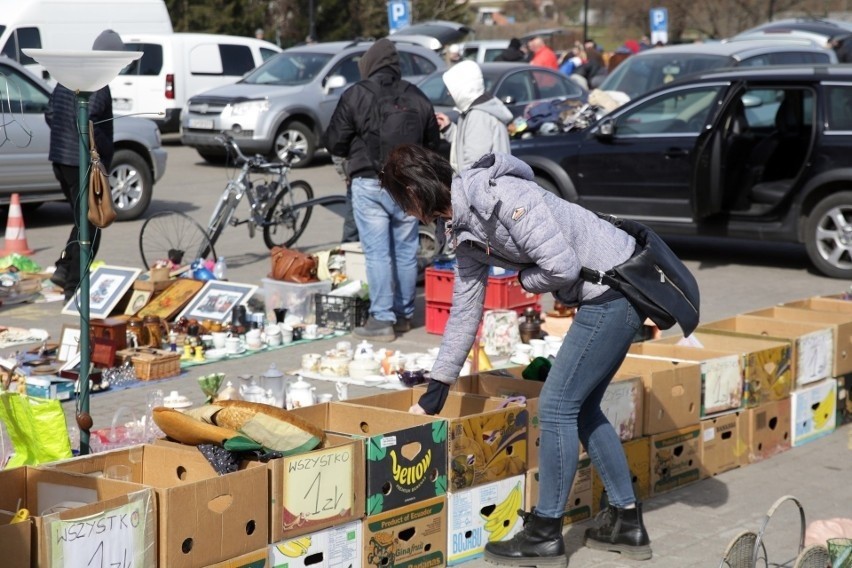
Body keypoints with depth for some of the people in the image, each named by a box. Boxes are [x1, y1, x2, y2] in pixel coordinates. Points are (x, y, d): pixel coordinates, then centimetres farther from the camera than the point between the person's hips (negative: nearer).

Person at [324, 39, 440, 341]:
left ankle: (382, 319, -4)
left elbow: (334, 142, -4)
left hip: (370, 184, -4)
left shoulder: (356, 95, -6)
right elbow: (432, 143, 12)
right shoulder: (417, 97, 6)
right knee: (406, 251, 11)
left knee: (377, 253, -3)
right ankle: (404, 315, 20)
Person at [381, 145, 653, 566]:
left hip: (617, 289, -10)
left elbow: (562, 267, -27)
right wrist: (436, 388, 19)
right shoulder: (464, 231, 8)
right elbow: (464, 311, 16)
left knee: (556, 406, -4)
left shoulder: (499, 196, -23)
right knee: (580, 408, 16)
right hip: (605, 297, 10)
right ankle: (627, 522, 25)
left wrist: (524, 278, -4)